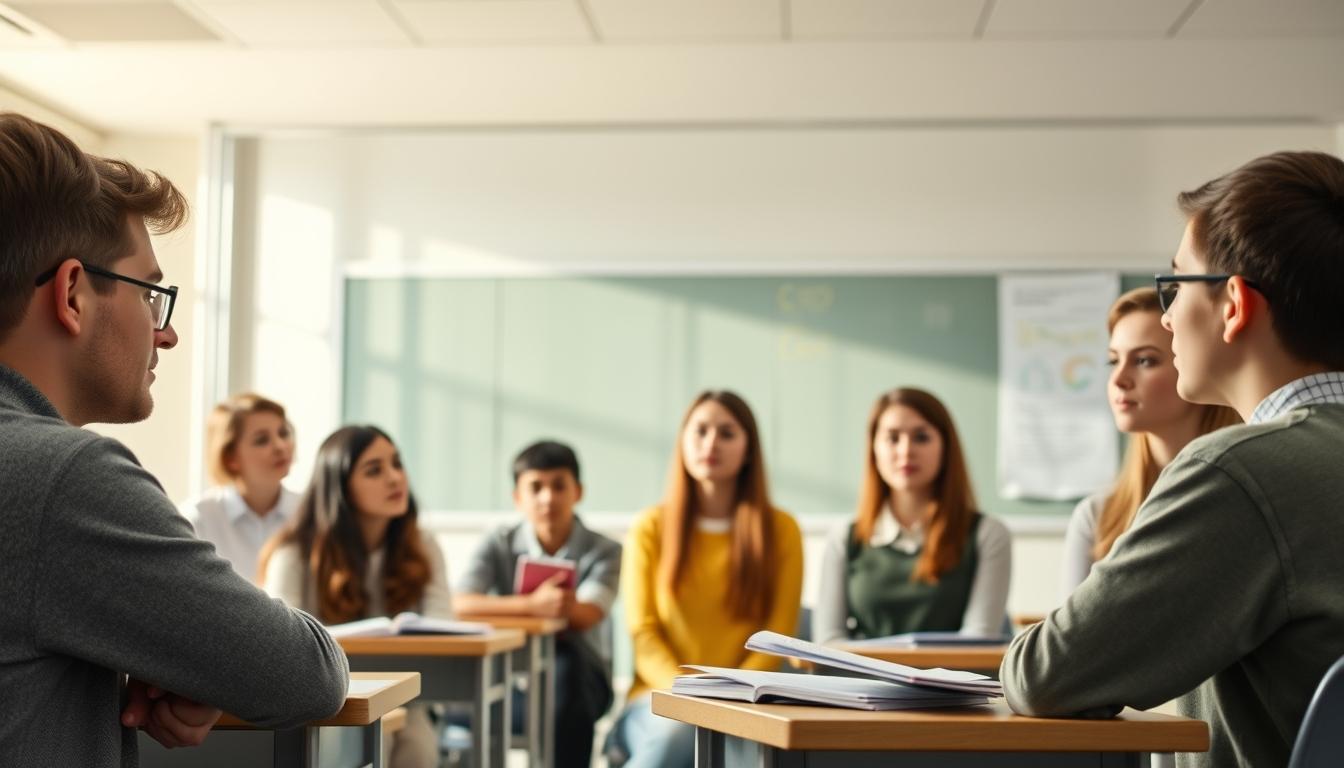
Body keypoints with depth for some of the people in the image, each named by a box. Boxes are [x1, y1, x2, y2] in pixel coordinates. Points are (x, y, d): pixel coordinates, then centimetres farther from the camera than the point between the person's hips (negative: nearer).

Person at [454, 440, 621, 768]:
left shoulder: (604, 551, -2)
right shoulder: (499, 544, 1)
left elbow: (586, 616, -20)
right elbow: (460, 604, -18)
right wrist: (532, 606, -35)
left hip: (578, 678, -1)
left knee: (566, 662, -35)